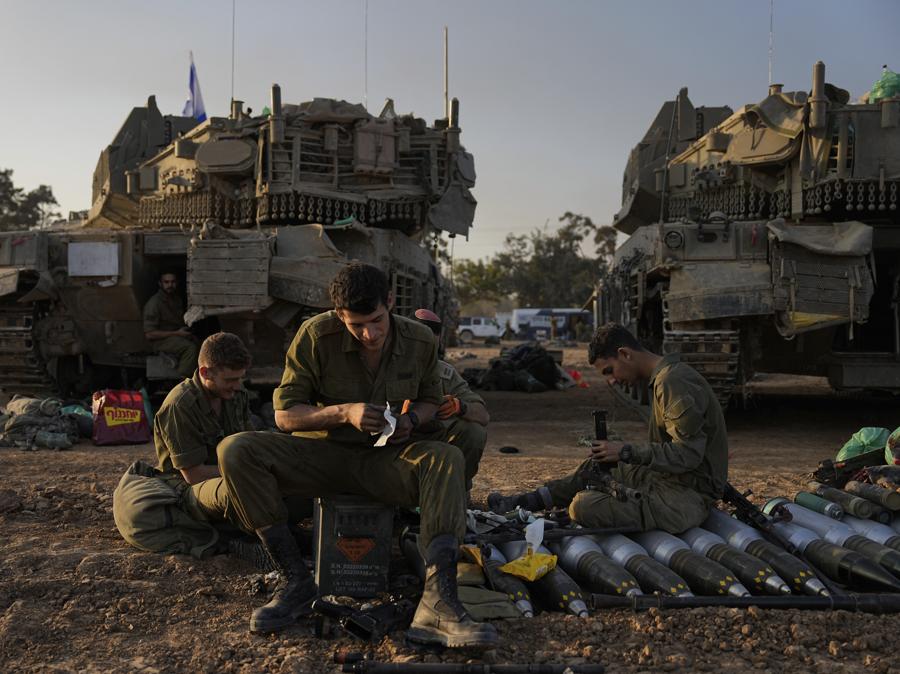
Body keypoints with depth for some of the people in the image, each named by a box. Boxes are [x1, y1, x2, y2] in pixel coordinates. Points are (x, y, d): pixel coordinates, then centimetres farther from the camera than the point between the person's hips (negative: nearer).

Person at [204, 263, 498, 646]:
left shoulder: (420, 341, -4)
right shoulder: (316, 336, -12)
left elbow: (431, 400, 14)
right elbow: (284, 414, -7)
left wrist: (411, 418, -11)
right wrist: (344, 413, -23)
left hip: (386, 458, 1)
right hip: (323, 453, 0)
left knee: (447, 460, -32)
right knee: (236, 451, -26)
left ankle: (437, 604, -40)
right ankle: (295, 581, -22)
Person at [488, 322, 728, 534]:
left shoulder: (673, 383, -19)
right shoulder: (664, 377, 13)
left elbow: (687, 453, -24)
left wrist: (627, 452, -18)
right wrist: (622, 452, 6)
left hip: (689, 496, -10)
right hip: (672, 481, 10)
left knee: (585, 507, -25)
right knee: (597, 467, 25)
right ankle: (527, 502, 29)